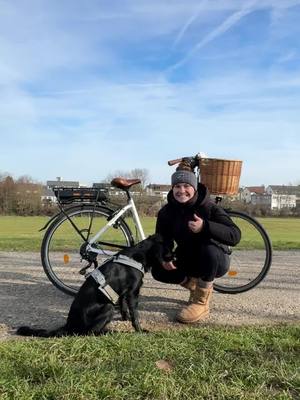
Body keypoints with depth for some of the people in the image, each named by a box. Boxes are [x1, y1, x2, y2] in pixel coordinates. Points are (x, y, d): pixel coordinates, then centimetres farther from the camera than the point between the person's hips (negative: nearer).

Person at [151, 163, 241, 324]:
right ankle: (197, 286, 9)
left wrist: (205, 226, -49)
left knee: (208, 249, -37)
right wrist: (165, 256, -23)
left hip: (216, 261, -4)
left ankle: (201, 302, -18)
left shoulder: (209, 207, -24)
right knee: (158, 270, -16)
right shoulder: (167, 211, -11)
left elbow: (235, 236, -34)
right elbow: (162, 238, -2)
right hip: (188, 259, 5)